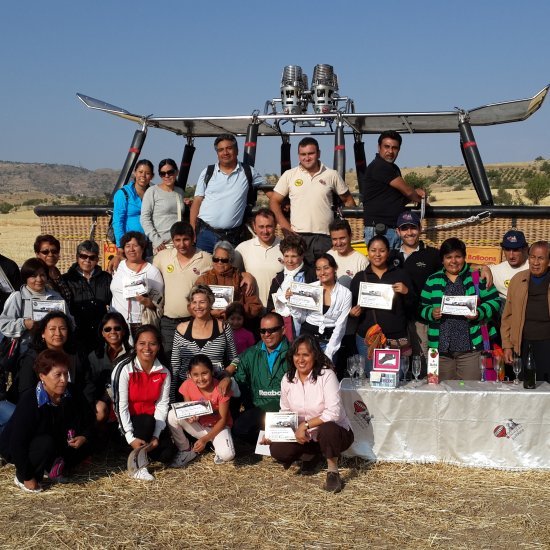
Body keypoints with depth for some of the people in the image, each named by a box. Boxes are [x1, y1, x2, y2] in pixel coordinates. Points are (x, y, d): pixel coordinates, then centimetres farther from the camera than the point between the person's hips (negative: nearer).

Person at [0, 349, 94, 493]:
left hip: (54, 442, 6)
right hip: (14, 449, -6)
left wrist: (84, 436, -18)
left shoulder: (70, 393, -15)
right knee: (46, 444, -36)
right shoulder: (29, 401, -31)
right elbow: (17, 443, -31)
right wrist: (27, 478, -27)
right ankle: (21, 477, -12)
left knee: (84, 446, -13)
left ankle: (54, 468, 4)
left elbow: (88, 417, 2)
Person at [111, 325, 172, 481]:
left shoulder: (164, 373, -3)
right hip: (127, 421, -4)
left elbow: (162, 405, -6)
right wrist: (130, 438, -25)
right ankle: (138, 466, -19)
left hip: (153, 423, 4)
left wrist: (156, 435, -18)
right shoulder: (124, 369, -16)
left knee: (166, 455, -14)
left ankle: (143, 447, 16)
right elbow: (120, 406, -18)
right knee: (147, 421, -34)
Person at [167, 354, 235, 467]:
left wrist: (205, 439, -24)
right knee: (173, 415, -25)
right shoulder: (187, 386, -15)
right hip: (198, 426, 3)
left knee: (227, 455, -33)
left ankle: (216, 444, 5)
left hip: (218, 427, -3)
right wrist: (189, 416, -28)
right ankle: (185, 450, -3)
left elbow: (223, 420, -16)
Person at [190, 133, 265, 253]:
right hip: (205, 233, 1)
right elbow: (197, 202, 6)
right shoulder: (207, 173, 8)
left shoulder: (249, 172, 6)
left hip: (232, 237, 0)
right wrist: (192, 231, -3)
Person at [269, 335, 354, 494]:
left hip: (333, 432, -5)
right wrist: (296, 430, -11)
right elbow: (285, 412, 8)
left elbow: (333, 412, -27)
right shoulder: (287, 379, -2)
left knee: (327, 429, -39)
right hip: (304, 437, 5)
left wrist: (305, 425, -25)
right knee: (277, 449, -18)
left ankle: (333, 471, -13)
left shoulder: (327, 375, -19)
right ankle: (311, 455, 12)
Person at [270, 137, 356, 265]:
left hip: (325, 237, 0)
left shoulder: (332, 175, 8)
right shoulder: (289, 175, 7)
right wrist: (285, 227, -4)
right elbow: (274, 201, 8)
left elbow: (348, 200, 15)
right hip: (297, 236, 0)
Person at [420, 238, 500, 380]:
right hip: (441, 347, 2)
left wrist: (479, 313, -14)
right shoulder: (432, 280, 12)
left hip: (470, 347, -2)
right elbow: (422, 307, 12)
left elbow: (494, 302, 3)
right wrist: (432, 313, -9)